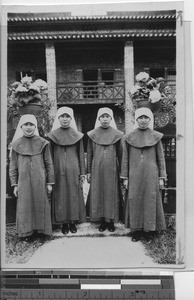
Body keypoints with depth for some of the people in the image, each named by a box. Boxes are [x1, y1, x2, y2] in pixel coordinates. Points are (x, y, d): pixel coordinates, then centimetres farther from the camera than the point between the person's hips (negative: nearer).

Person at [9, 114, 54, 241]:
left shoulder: (43, 143, 0)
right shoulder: (16, 144, 2)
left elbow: (49, 164, 2)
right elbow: (13, 166, 6)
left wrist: (50, 182, 0)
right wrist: (14, 184, 3)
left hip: (40, 181, 0)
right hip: (24, 182, 1)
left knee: (41, 205, 7)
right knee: (25, 206, 7)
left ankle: (42, 229, 25)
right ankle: (28, 231, 23)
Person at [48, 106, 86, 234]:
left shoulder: (77, 135, 4)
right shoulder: (52, 135, 3)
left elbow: (81, 155, 5)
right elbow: (50, 156, 4)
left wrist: (82, 173, 1)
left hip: (73, 171, 0)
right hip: (58, 170, 0)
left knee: (74, 195, 5)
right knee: (60, 195, 4)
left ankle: (73, 221, 18)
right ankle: (64, 223, 17)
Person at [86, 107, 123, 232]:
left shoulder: (117, 134, 3)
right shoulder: (92, 134, 4)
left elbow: (120, 155, 4)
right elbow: (89, 154, 6)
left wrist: (121, 172, 2)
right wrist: (88, 172, 4)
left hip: (112, 170, -1)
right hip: (97, 170, 1)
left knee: (112, 194, 3)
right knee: (98, 194, 4)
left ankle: (111, 221, 17)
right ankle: (102, 221, 17)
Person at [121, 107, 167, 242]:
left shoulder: (156, 136, 3)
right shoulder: (129, 137, 3)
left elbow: (161, 158, 5)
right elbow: (125, 159, 5)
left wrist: (161, 177, 1)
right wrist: (125, 178, 3)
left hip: (151, 175, 0)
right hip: (135, 175, 0)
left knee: (150, 200, 4)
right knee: (135, 201, 4)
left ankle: (149, 230, 20)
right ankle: (136, 230, 17)